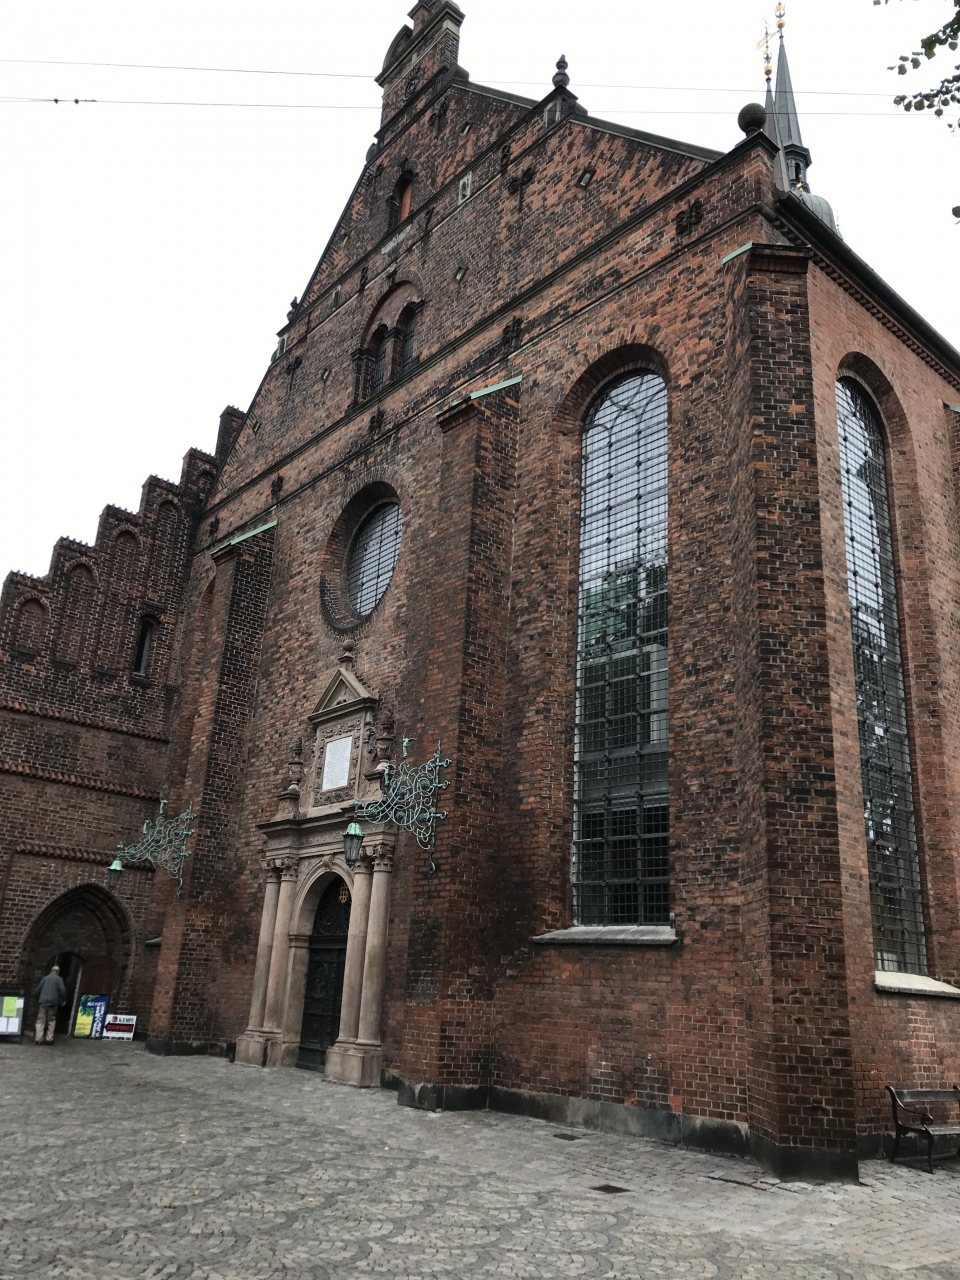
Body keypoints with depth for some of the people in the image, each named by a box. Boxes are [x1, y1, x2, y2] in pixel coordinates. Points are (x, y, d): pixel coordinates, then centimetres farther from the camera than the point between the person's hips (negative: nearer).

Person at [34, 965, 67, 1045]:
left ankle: (38, 1039, -5)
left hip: (43, 1002, 2)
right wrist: (63, 1000, 6)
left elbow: (38, 990, 12)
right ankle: (49, 1039, 2)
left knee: (40, 1021, 2)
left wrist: (39, 998, 27)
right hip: (53, 1002, -2)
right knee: (51, 1021, 6)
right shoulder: (59, 979, 2)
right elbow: (62, 990, -7)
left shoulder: (45, 978, 13)